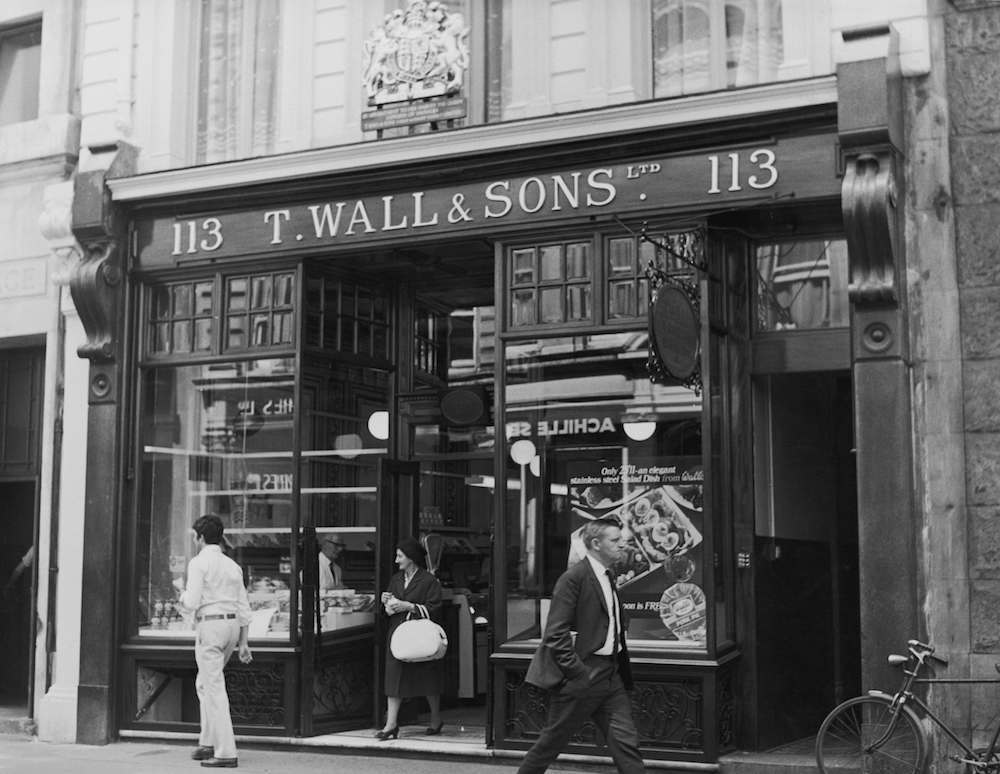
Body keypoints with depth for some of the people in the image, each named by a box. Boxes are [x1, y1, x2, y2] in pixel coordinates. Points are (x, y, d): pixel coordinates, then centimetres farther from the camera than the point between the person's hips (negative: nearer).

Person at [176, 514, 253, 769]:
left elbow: (192, 604, -15)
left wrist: (183, 596, 8)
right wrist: (243, 642, 14)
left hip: (209, 626, -8)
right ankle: (208, 743, 20)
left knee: (215, 690, -6)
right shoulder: (232, 565, 14)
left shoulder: (199, 563, -8)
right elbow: (243, 607, 12)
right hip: (232, 626, 8)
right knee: (204, 684, 21)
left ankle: (226, 753, -9)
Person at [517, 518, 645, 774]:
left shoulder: (608, 578, 14)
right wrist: (577, 672, -20)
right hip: (582, 676, -8)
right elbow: (556, 634, -18)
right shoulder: (573, 578, -14)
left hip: (610, 674, 8)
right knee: (553, 740, 6)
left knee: (625, 740, 2)